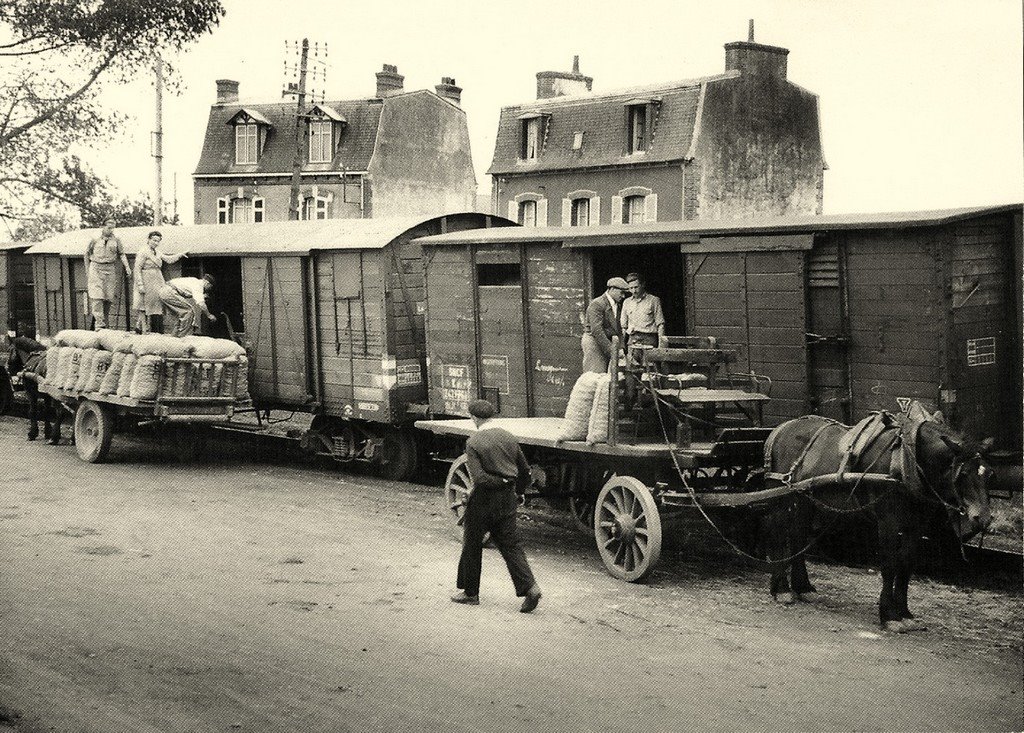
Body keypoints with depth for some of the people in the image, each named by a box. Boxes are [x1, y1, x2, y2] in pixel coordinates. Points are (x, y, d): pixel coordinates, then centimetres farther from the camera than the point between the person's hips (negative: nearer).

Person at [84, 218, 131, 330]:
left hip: (110, 270, 2)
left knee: (108, 298, 2)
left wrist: (127, 267, -4)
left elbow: (122, 254, 10)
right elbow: (87, 254, 14)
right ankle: (99, 323, -18)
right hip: (95, 269, -2)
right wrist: (87, 270, 13)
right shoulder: (95, 240, 4)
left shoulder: (116, 241, 8)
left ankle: (105, 323, 12)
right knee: (97, 296, -13)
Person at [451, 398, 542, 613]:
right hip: (507, 499, 5)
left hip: (483, 499, -5)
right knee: (510, 544, 9)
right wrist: (517, 489, 23)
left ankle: (470, 592, 21)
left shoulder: (473, 442, -14)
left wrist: (500, 481, -9)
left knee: (472, 544, 11)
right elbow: (525, 470, 9)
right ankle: (529, 587, -5)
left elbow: (479, 478, -23)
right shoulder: (508, 437, 3)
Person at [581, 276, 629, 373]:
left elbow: (619, 328, 16)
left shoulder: (617, 305, 14)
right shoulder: (597, 304, -14)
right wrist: (611, 350, -25)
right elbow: (596, 330, -21)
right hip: (593, 342, -8)